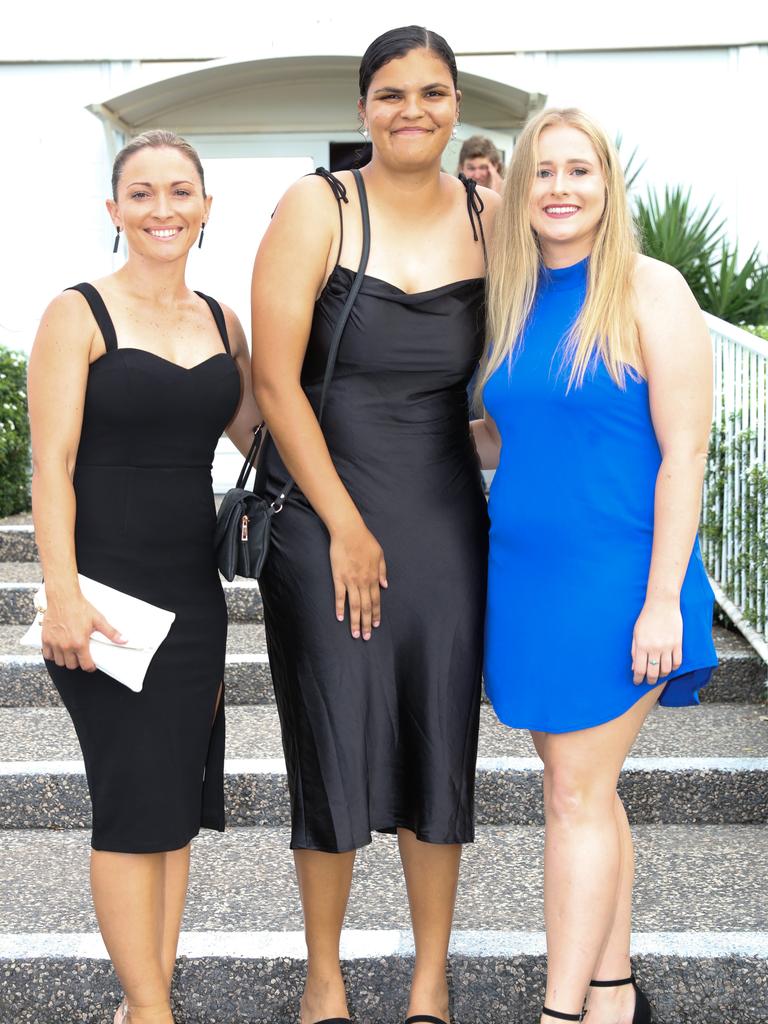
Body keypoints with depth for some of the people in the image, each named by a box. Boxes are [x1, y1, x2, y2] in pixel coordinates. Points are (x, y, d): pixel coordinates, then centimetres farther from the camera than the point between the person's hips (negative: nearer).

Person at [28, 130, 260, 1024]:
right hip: (109, 590, -6)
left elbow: (256, 431, 18)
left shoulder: (218, 321, 12)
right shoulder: (80, 315, -5)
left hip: (193, 591, 6)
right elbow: (51, 463, -10)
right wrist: (63, 593, -18)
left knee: (178, 799, 8)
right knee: (138, 800, -6)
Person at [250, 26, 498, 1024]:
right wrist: (344, 526, -10)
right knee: (331, 744, 4)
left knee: (439, 743, 8)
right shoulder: (317, 209, -6)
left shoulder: (489, 217, 4)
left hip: (445, 517, 3)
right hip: (320, 510, -3)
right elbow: (275, 379, -10)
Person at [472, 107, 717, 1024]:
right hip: (523, 571, 6)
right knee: (582, 787, 13)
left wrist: (663, 600, -17)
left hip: (611, 577, -6)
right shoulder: (514, 302, 10)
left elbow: (683, 454, -13)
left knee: (576, 792, -3)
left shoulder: (650, 292, -9)